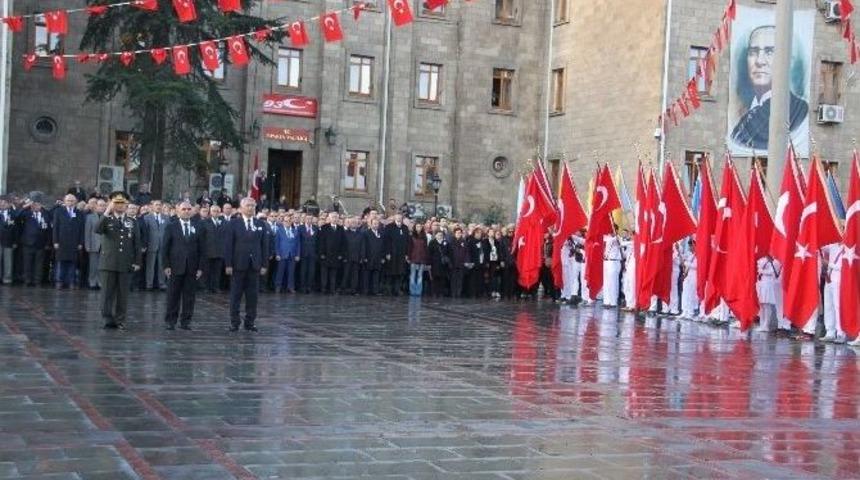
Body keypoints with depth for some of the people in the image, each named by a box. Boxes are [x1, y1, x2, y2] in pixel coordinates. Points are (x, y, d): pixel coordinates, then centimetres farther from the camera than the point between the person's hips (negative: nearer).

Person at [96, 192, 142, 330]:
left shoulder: (131, 222, 11)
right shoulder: (106, 220, 5)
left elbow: (136, 244, 11)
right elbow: (97, 230, -18)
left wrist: (137, 262, 4)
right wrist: (106, 213, -22)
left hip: (126, 264, 2)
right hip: (108, 263, -2)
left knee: (122, 294, 3)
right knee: (108, 293, -1)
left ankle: (120, 320, 10)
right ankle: (108, 320, 3)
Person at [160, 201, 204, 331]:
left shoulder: (198, 229, 8)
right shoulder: (171, 227, 4)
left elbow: (202, 250, 7)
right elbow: (164, 248, 2)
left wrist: (200, 267, 0)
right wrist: (166, 266, -6)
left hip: (192, 269, 1)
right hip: (175, 268, -1)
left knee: (189, 297, 2)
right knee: (173, 296, 2)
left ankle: (186, 321, 9)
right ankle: (170, 321, 8)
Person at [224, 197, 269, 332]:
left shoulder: (260, 225, 9)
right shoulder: (234, 224, 0)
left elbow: (264, 245, 8)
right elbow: (228, 245, -3)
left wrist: (264, 264, 1)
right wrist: (228, 264, -9)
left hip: (255, 265, 3)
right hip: (238, 264, -2)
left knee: (252, 295, 4)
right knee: (236, 295, 3)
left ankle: (250, 322, 11)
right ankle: (234, 322, 9)